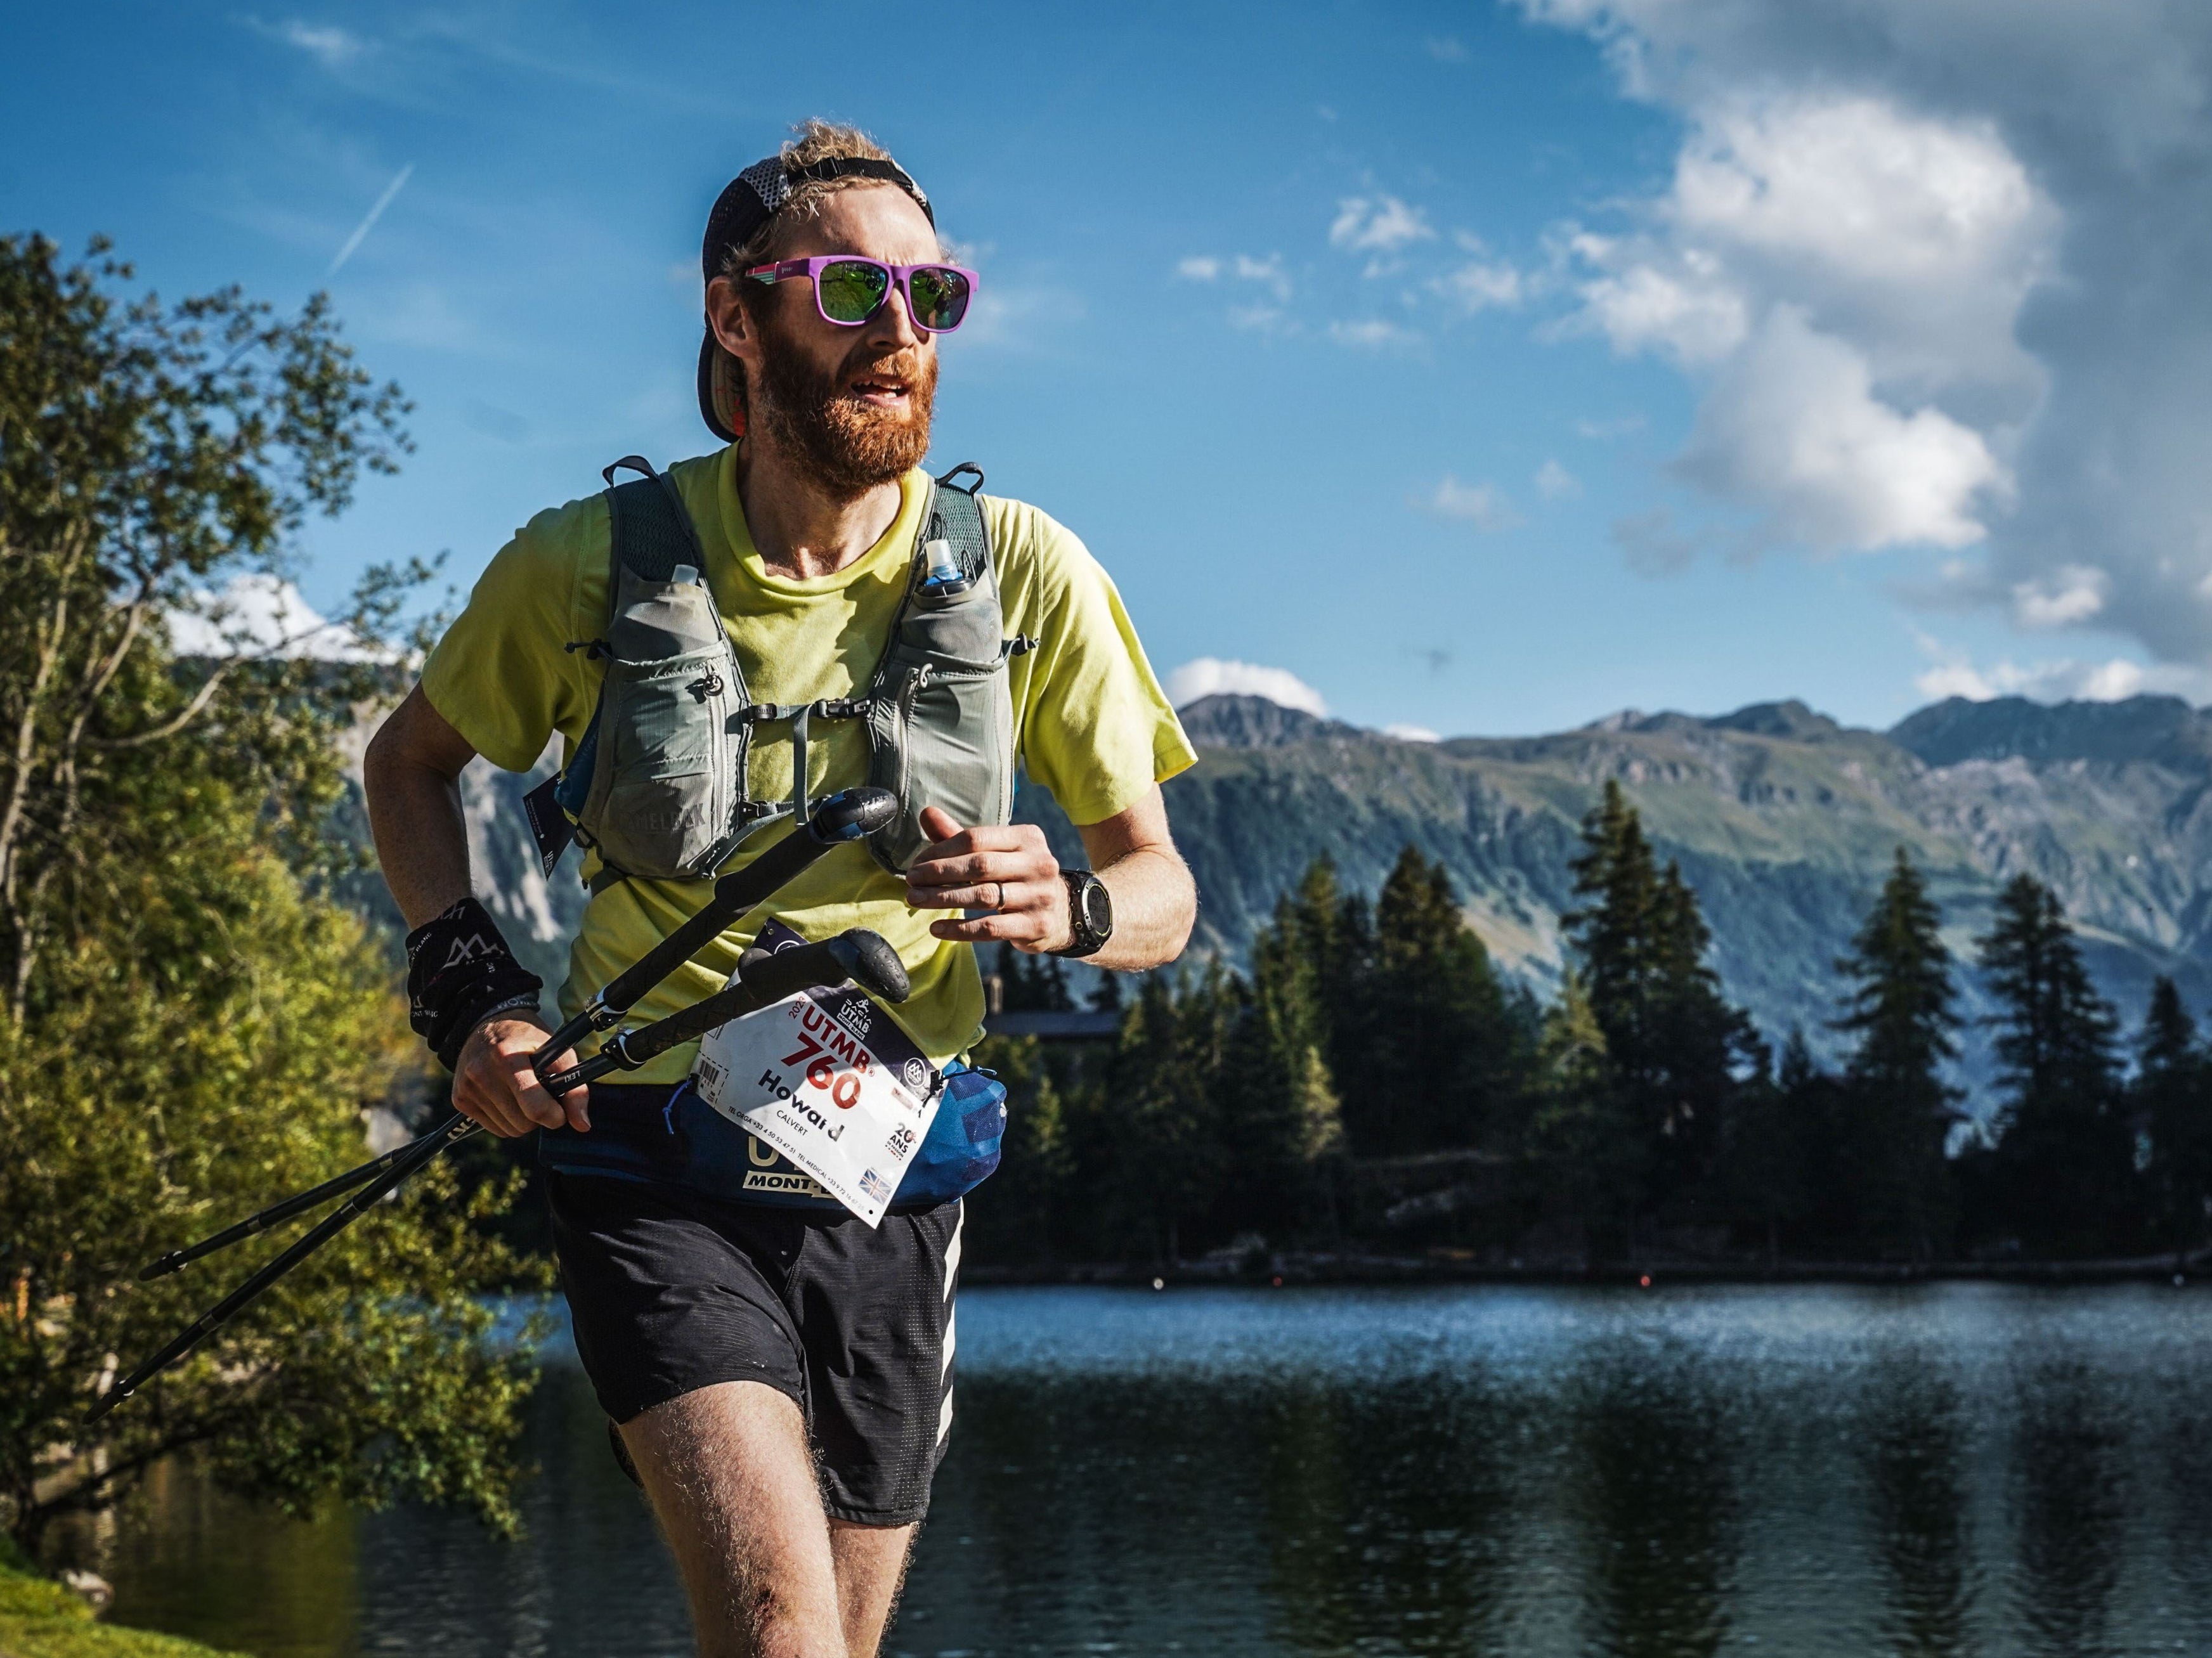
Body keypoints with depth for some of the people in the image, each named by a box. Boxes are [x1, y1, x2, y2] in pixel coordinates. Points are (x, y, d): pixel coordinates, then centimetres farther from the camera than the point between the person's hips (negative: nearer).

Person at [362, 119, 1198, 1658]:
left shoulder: (1027, 573, -4)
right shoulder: (592, 560, -6)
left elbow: (1163, 887, 1)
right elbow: (410, 761, 13)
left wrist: (1069, 908, -23)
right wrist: (469, 988, -3)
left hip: (891, 1180, 3)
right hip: (657, 1169, -2)